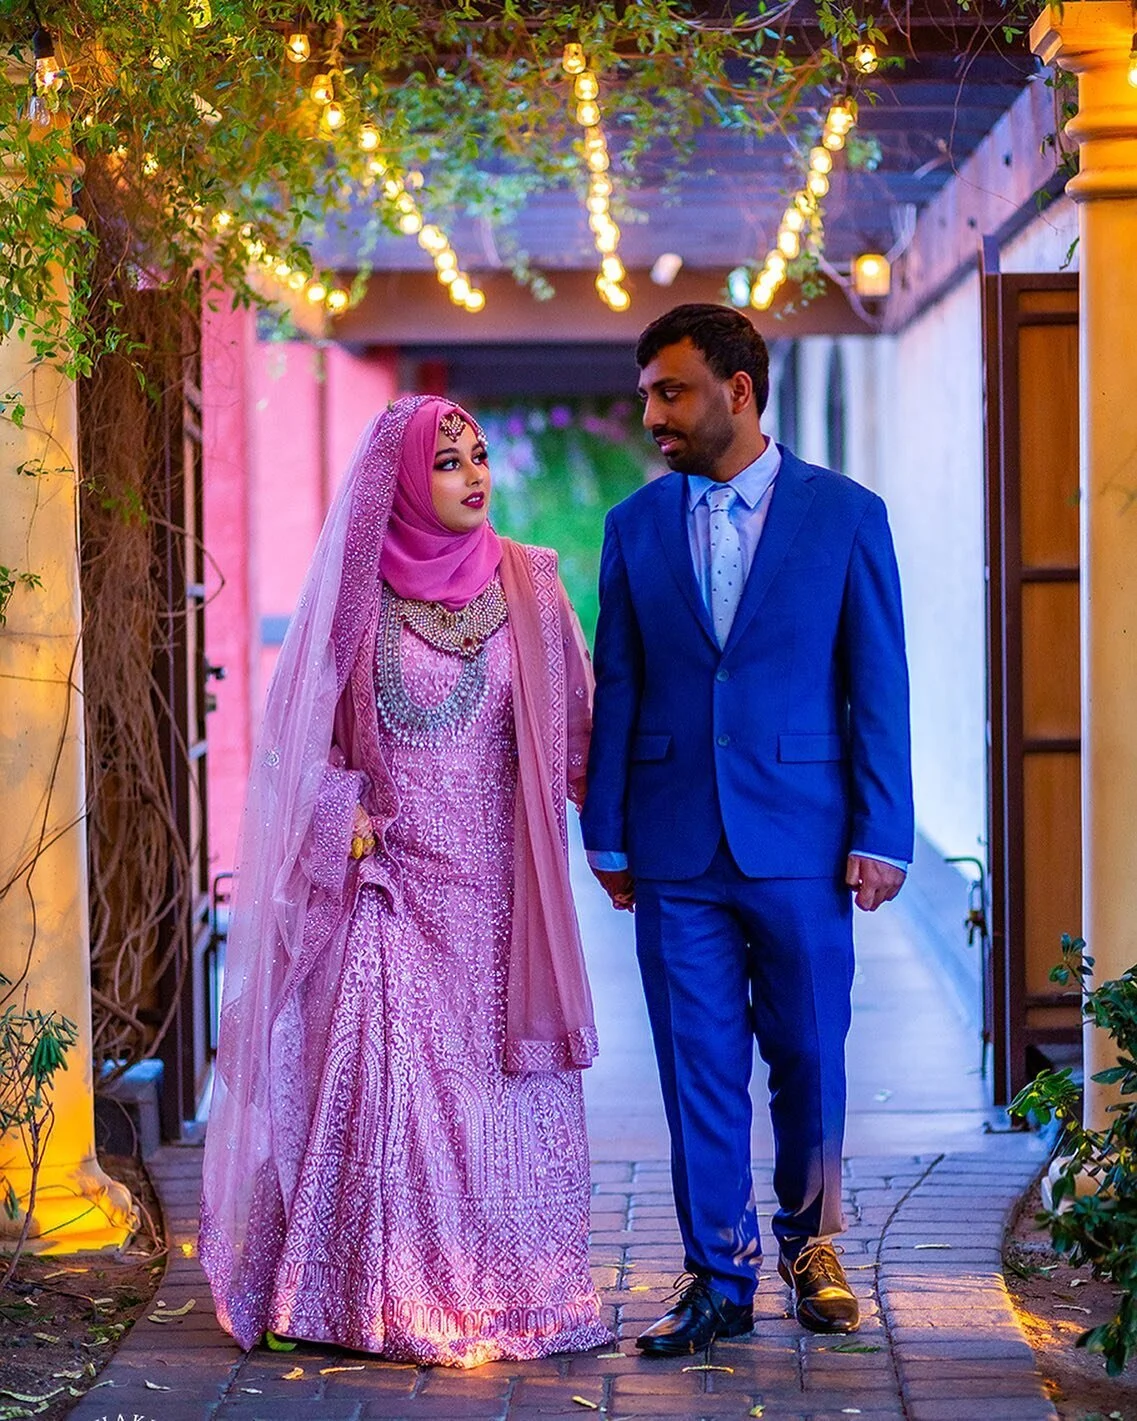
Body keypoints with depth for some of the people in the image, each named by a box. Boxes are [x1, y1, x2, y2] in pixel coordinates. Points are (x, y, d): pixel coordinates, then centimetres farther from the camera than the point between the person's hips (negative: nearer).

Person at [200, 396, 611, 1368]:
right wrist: (341, 816, -7)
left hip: (496, 887, 2)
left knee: (501, 1079, 2)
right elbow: (302, 731, 6)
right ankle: (395, 1296, 5)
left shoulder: (528, 585, 5)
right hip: (392, 879, -1)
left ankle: (509, 1289, 9)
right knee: (389, 1078, -3)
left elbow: (574, 728, 8)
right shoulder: (356, 591, 0)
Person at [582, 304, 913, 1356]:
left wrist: (882, 834, -5)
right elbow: (616, 690, 9)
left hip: (801, 840, -2)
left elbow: (879, 686, 0)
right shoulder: (635, 527, 7)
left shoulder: (846, 515, 0)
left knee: (809, 1059, 7)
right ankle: (719, 1280, 12)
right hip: (677, 849, 2)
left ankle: (811, 1244, 28)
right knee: (698, 1070, 3)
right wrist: (606, 836, 5)